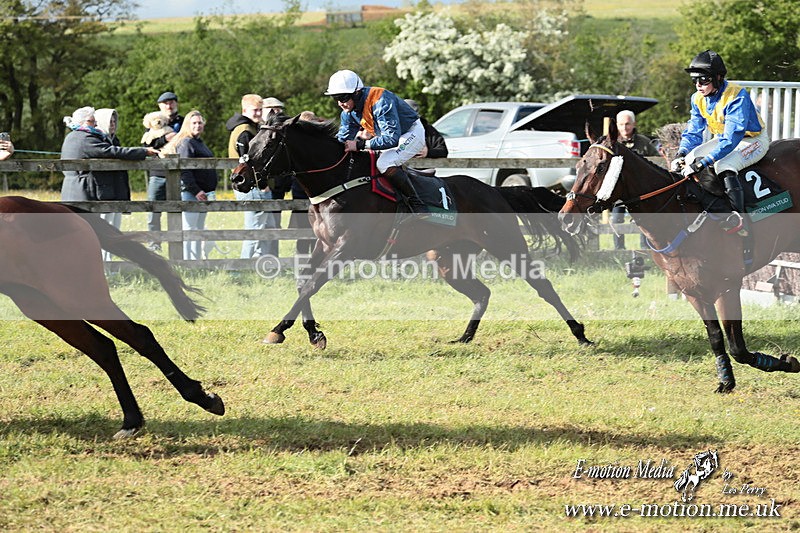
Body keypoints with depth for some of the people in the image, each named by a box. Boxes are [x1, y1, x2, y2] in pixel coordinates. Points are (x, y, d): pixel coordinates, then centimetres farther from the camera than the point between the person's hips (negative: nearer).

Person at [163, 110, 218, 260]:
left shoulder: (200, 143, 19)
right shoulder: (185, 143, -10)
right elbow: (184, 170, -19)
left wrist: (210, 191, 21)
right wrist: (196, 191, -24)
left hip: (202, 193, 10)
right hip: (190, 193, -10)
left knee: (199, 231, 13)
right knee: (188, 229, -10)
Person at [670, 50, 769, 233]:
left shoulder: (737, 96, -30)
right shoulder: (698, 98, -6)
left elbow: (732, 137, -37)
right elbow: (693, 131, -2)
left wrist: (705, 161, -45)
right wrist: (681, 154, -24)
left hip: (753, 140, -8)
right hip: (723, 139, 8)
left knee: (724, 165, -34)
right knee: (690, 158, -10)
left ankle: (739, 217, -36)